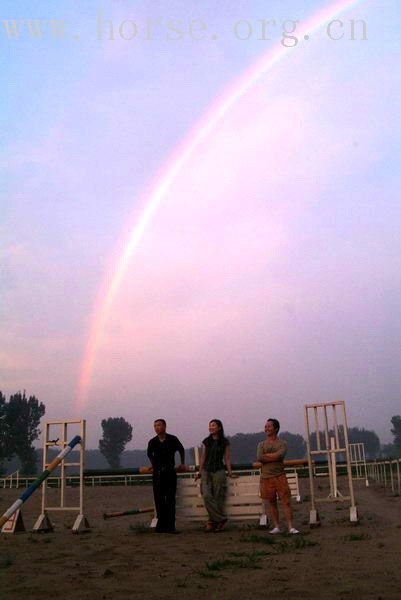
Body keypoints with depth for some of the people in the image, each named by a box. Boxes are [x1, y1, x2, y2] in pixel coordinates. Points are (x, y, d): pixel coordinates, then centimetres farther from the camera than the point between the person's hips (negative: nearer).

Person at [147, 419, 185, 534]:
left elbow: (181, 450, 16)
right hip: (158, 473, 2)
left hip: (170, 473, -2)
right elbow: (149, 455, 20)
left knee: (170, 500, -4)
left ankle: (170, 526, -3)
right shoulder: (152, 442, 0)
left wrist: (182, 463, 20)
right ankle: (161, 525, 9)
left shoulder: (172, 439, -4)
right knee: (159, 500, 2)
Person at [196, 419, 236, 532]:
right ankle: (220, 519, -4)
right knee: (207, 496, -12)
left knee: (217, 497, -2)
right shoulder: (206, 441, 10)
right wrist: (200, 472, 12)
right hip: (206, 471, 2)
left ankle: (213, 521, 9)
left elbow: (227, 458, 5)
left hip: (219, 471, -2)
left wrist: (229, 471, 0)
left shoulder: (225, 442, 2)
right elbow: (203, 457, 13)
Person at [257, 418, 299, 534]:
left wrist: (266, 456, -7)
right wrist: (275, 457, -10)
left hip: (279, 476, -2)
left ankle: (291, 527, -4)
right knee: (272, 503, 7)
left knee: (286, 502, -6)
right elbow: (259, 458, -8)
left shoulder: (282, 443, 5)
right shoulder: (261, 444, 10)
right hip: (266, 477, 2)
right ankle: (276, 527, 14)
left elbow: (279, 455, -16)